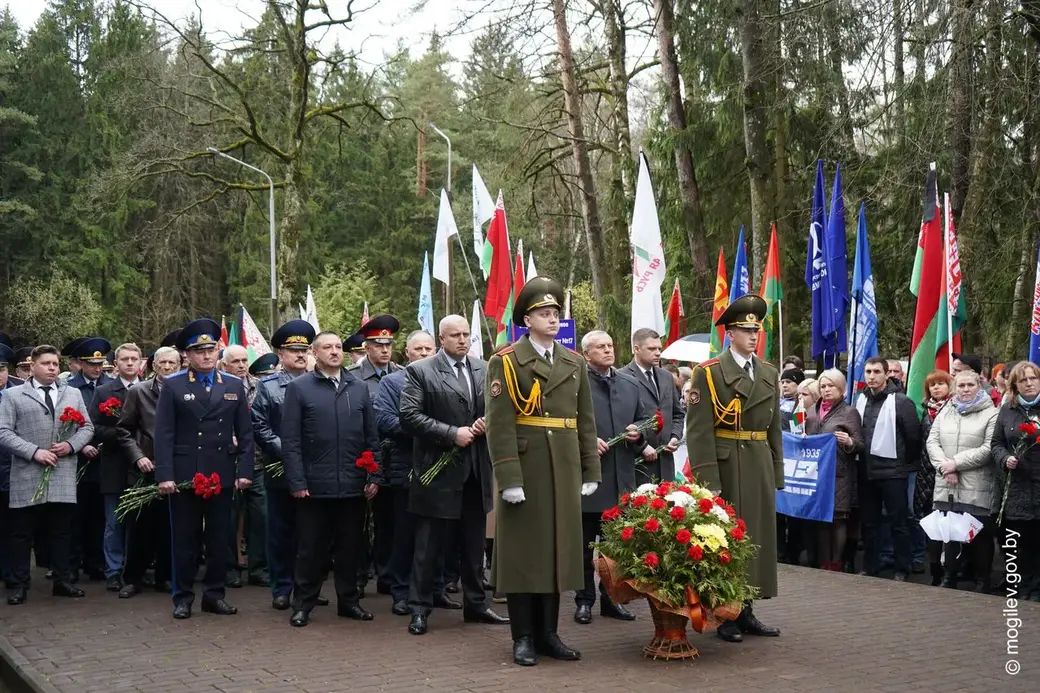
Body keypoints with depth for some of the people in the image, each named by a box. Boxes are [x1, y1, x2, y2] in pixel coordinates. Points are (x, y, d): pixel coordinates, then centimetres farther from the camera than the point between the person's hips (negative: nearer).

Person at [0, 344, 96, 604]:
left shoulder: (73, 394, 15)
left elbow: (87, 427, 12)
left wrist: (71, 445, -8)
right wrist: (34, 451, -15)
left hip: (64, 477, 3)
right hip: (27, 476, -3)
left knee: (62, 532, 8)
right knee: (22, 533, 3)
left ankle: (62, 581, 17)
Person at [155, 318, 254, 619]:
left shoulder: (235, 385, 8)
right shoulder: (172, 386, 1)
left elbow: (244, 433, 8)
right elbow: (164, 434, -3)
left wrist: (244, 471, -1)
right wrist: (164, 475, -10)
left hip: (222, 476, 2)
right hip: (184, 475, -2)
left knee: (220, 539, 7)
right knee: (184, 539, 6)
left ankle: (214, 594, 18)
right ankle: (182, 597, 15)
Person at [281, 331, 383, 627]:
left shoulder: (359, 388, 10)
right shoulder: (298, 388, 0)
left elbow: (371, 437, 10)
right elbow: (290, 441, -4)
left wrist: (374, 476, 3)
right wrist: (297, 482, -10)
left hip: (353, 486, 3)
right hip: (314, 486, -3)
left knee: (350, 547, 10)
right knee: (310, 548, 5)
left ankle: (349, 600, 22)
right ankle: (303, 604, 16)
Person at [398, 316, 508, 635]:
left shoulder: (484, 369, 9)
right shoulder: (420, 371, -5)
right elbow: (409, 416, -13)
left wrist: (487, 423, -7)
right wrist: (452, 433, -18)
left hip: (476, 471, 5)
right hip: (439, 471, -5)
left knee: (474, 545, 14)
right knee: (428, 546, 2)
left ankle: (475, 603, 25)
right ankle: (419, 608, 11)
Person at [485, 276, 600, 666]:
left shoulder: (575, 363, 12)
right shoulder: (506, 362, -5)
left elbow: (586, 421, 12)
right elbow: (500, 426, -11)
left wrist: (591, 471, 7)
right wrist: (508, 478, -18)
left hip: (565, 471, 5)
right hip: (525, 469, -5)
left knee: (558, 549, 9)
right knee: (522, 550, 2)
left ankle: (548, 633, 20)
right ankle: (523, 637, 10)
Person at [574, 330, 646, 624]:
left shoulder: (630, 384, 13)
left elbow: (644, 420, 20)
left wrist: (638, 434, 0)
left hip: (621, 477, 5)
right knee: (585, 543, 5)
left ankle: (611, 598, 21)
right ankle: (584, 600, 15)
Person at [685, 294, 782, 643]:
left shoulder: (769, 374, 13)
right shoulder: (709, 373, -6)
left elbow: (775, 428, 16)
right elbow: (699, 429, -11)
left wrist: (777, 473, 11)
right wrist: (707, 480, -17)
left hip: (760, 467, 6)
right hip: (726, 467, -6)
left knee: (758, 534, 9)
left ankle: (746, 611, 19)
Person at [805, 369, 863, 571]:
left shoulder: (849, 412, 1)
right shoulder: (814, 412, 15)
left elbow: (861, 445, -2)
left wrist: (849, 442, -23)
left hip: (839, 477, -5)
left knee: (837, 519, -7)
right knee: (819, 518, 5)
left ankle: (835, 565, -2)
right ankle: (822, 565, 11)